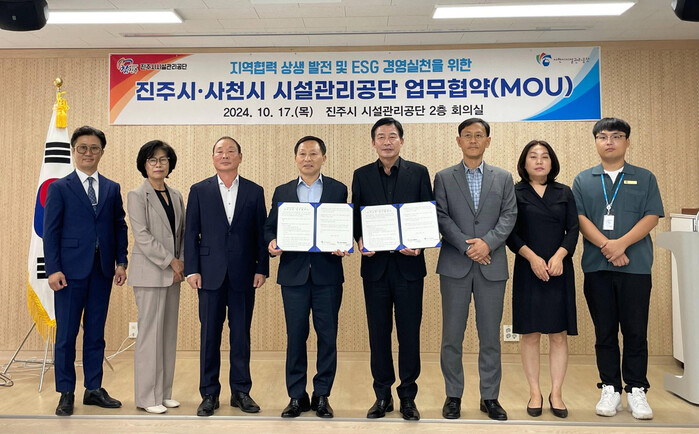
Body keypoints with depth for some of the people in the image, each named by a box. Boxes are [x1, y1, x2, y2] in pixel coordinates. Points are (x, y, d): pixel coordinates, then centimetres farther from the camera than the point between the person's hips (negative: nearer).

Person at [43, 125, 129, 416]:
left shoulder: (112, 189, 11)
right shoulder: (59, 188, 2)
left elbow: (120, 227, 9)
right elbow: (50, 231, -3)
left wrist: (121, 262, 1)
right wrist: (53, 269, -10)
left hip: (103, 270, 3)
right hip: (71, 270, -3)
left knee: (96, 333, 10)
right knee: (66, 333, 4)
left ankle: (94, 389, 21)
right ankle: (66, 393, 16)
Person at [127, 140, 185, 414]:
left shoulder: (176, 196, 13)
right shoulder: (137, 195, -5)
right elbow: (142, 236, -13)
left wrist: (181, 263, -1)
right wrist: (171, 261, -14)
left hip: (173, 272, 6)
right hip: (150, 273, -6)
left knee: (169, 332, 9)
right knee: (150, 332, -3)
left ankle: (164, 392, 19)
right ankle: (147, 397, 8)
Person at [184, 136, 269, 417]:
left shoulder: (255, 192, 7)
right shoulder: (199, 191, 6)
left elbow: (261, 233, 5)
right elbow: (191, 233, 3)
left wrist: (262, 268, -1)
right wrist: (192, 269, -4)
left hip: (243, 275, 1)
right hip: (211, 273, 0)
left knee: (241, 335, 8)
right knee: (209, 335, 5)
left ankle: (241, 391, 20)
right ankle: (209, 394, 17)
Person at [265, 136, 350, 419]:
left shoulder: (338, 190, 6)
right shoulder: (282, 192, 11)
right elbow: (270, 227, 10)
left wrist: (344, 246, -16)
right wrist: (272, 243, -11)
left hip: (327, 274, -1)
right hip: (293, 273, 1)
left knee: (327, 335, 5)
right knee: (295, 336, 6)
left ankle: (322, 395, 18)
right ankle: (296, 396, 18)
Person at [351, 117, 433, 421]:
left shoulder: (418, 173, 5)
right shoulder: (361, 175, 8)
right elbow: (356, 216, 7)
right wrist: (360, 241, -12)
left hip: (408, 263, -1)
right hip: (375, 264, 1)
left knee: (409, 333, 5)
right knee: (378, 333, 9)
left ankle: (408, 397, 19)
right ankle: (382, 396, 22)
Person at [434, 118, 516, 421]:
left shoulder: (503, 178, 12)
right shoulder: (443, 178, 7)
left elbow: (509, 216, 3)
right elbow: (441, 217, -1)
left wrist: (488, 242, -13)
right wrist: (466, 246, -12)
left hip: (492, 265, 1)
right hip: (455, 265, -1)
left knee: (490, 336, 7)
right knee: (452, 336, 4)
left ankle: (490, 397, 19)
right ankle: (453, 396, 17)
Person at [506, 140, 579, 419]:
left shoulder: (564, 193, 12)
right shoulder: (514, 193, 4)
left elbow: (573, 229, 4)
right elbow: (510, 233, -2)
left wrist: (559, 255, -12)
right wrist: (532, 257, -14)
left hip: (560, 270, 2)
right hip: (528, 270, -2)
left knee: (559, 334, 2)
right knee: (530, 334, 2)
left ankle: (556, 393, 13)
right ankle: (535, 393, 13)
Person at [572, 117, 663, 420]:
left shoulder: (644, 178, 9)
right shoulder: (583, 180, 10)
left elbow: (652, 217, -1)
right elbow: (579, 218, 0)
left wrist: (622, 243, -15)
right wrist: (606, 245, -14)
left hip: (636, 267, 0)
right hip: (596, 267, 1)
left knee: (635, 332, 3)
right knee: (605, 332, 7)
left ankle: (636, 390, 15)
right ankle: (610, 389, 17)